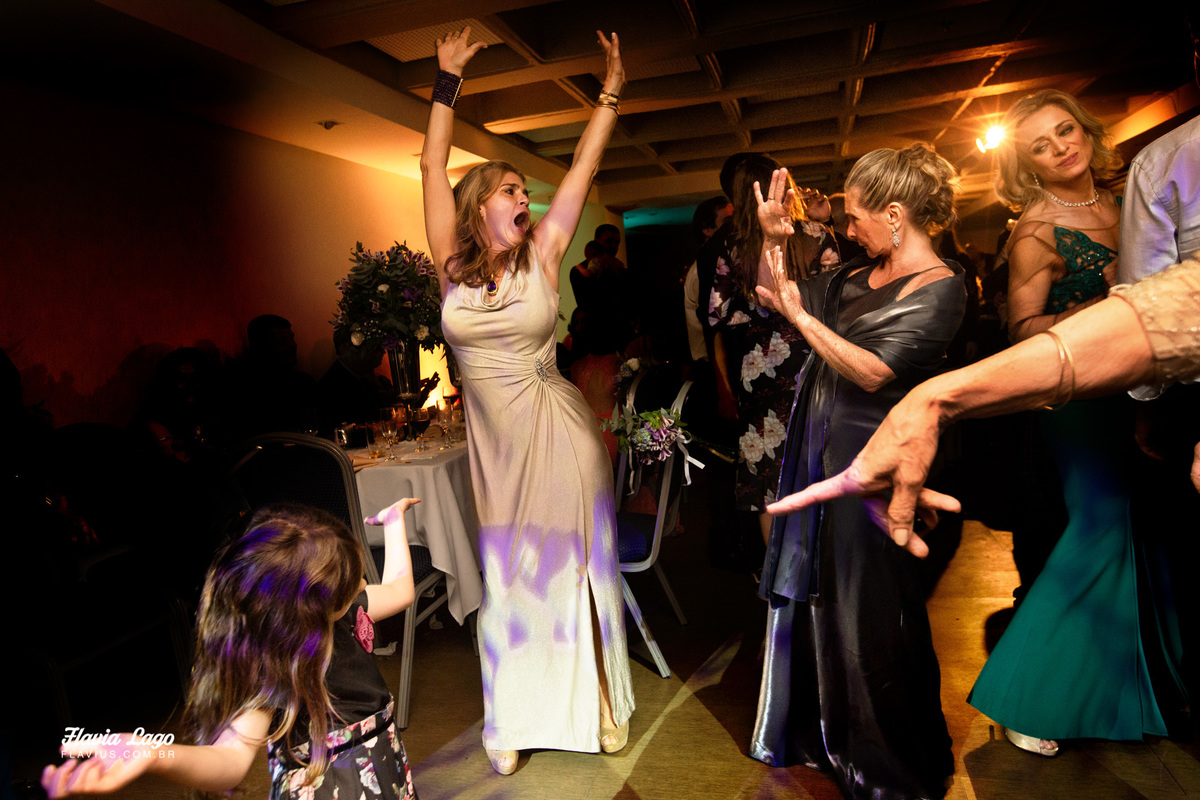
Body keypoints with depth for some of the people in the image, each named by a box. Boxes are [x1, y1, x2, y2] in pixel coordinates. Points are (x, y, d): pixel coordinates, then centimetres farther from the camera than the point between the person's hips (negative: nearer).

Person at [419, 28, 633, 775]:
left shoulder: (541, 258, -2)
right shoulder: (452, 265, 0)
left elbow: (584, 167, 1)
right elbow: (432, 165, 2)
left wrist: (612, 92, 3)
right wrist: (448, 81, 3)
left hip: (560, 437, -1)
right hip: (498, 445, 2)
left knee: (574, 567, 11)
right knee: (510, 578, 14)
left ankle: (599, 705, 31)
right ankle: (517, 720, 32)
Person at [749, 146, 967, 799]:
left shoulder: (941, 290, -14)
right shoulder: (860, 274, 7)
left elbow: (873, 372, -23)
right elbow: (779, 297, 11)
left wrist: (801, 315, -22)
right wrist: (771, 240, -2)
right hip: (819, 448, 8)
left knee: (864, 609, 7)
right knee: (814, 592, 19)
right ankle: (817, 730, 43)